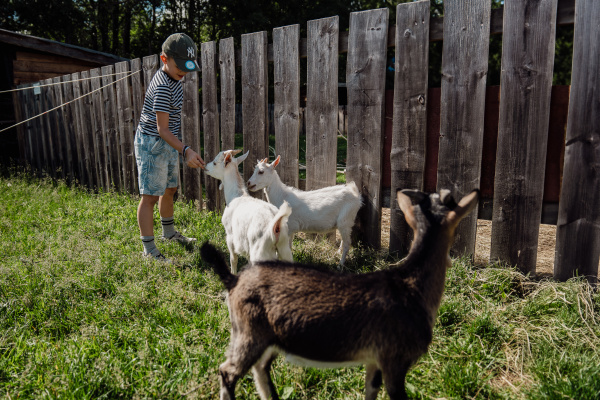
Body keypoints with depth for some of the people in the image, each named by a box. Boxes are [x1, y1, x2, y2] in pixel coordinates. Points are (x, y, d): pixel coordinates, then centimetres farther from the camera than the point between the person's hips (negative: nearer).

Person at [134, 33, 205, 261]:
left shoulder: (172, 78, 6)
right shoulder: (163, 87, -24)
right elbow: (162, 129, -25)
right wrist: (186, 151, -35)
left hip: (168, 143, 10)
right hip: (152, 144, -10)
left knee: (169, 189, 20)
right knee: (150, 196, -5)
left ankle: (169, 232, 39)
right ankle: (149, 249, 2)